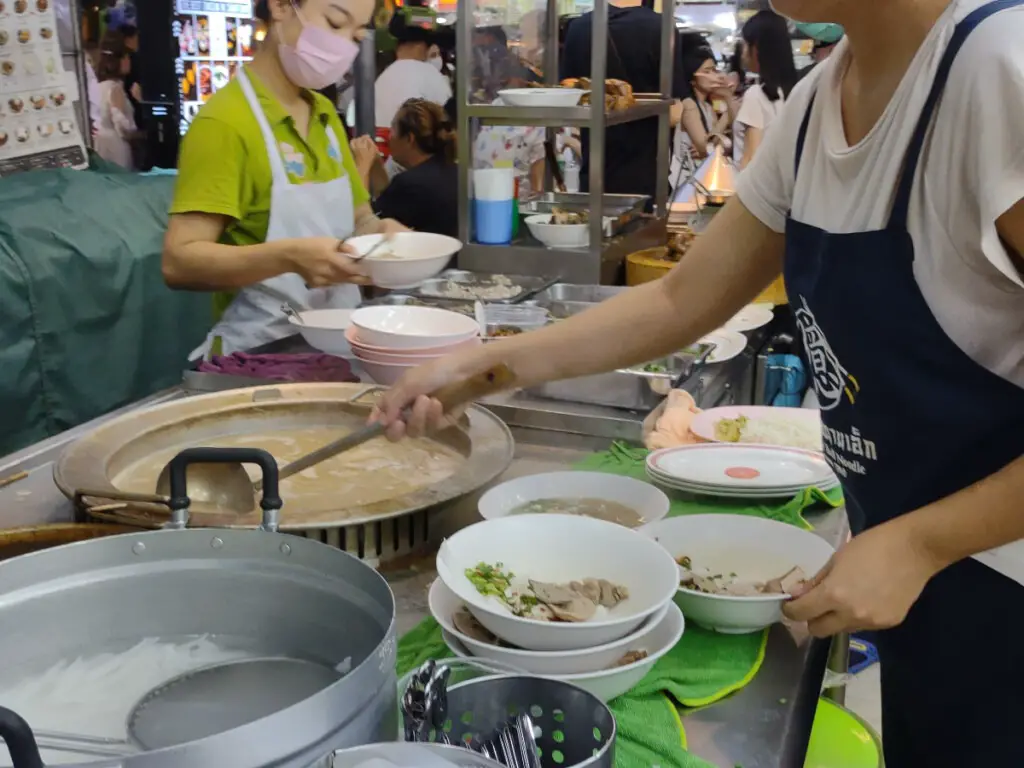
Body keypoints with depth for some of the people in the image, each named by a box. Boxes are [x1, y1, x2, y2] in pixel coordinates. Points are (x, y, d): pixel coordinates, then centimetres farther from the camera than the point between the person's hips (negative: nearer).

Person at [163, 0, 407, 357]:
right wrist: (287, 258, -30)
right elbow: (179, 263, -17)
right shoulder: (224, 121, -11)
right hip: (262, 352, -6)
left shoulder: (325, 115, 11)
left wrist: (377, 231, -2)